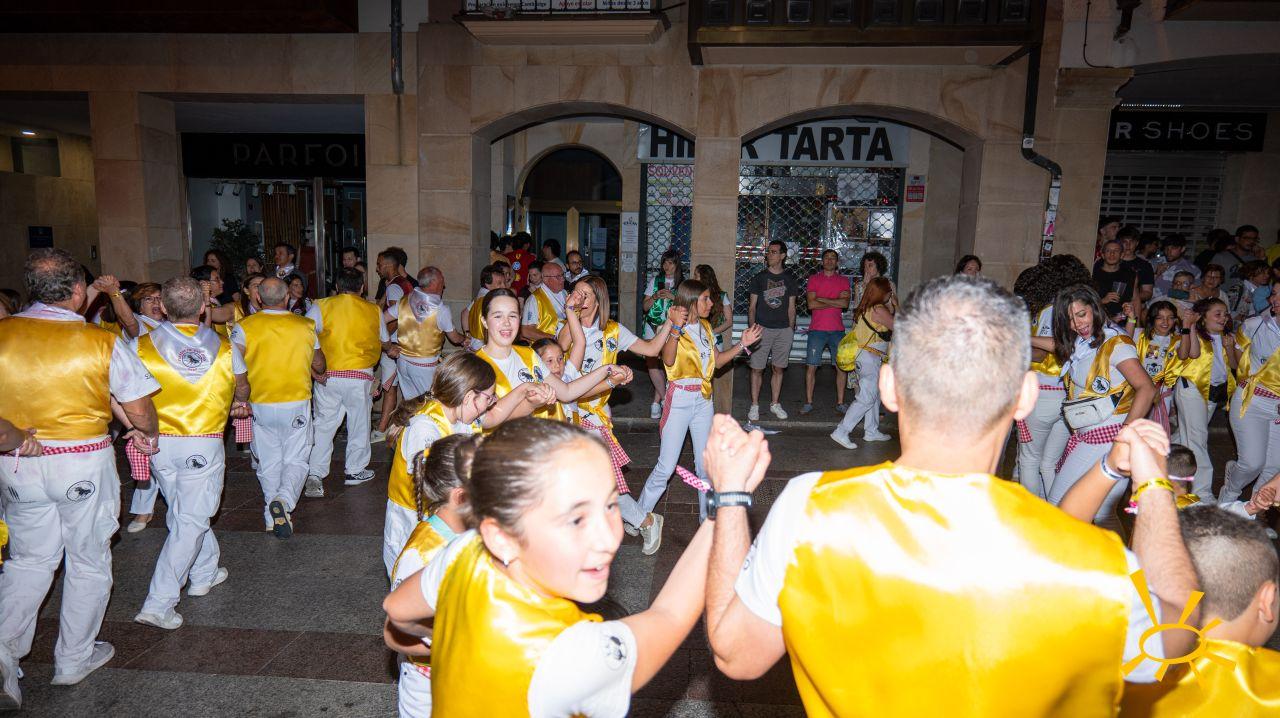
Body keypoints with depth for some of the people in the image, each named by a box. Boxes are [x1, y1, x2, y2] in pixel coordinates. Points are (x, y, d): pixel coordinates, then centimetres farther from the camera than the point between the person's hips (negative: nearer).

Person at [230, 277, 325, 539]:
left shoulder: (245, 327, -5)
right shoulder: (305, 326, -1)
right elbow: (318, 364, 10)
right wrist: (317, 374, 32)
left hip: (260, 406, 1)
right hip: (297, 404, -1)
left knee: (269, 464, 14)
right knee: (296, 461, 7)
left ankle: (273, 517, 21)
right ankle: (285, 500, -20)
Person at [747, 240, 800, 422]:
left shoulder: (790, 279, 9)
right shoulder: (760, 278, 4)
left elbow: (791, 307, 11)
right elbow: (752, 306, 4)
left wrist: (791, 329, 4)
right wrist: (752, 327, -6)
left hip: (783, 330, 2)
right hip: (762, 328, -1)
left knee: (779, 368, 8)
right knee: (757, 368, -2)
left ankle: (775, 404, 20)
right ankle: (754, 405, 7)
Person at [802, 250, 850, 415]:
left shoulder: (843, 280, 9)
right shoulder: (813, 279, 5)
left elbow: (845, 303, -7)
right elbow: (811, 304, -8)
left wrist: (823, 299, -10)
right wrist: (836, 302, -7)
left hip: (837, 330, 1)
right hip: (817, 330, -1)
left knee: (841, 367, 3)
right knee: (811, 366, -1)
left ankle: (840, 403, 13)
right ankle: (808, 403, 8)